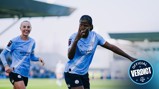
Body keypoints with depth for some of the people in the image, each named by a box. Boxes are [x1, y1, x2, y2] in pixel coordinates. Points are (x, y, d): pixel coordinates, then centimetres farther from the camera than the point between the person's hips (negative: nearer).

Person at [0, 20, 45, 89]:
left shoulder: (32, 42, 10)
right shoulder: (14, 41, -6)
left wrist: (38, 58, 0)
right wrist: (6, 65, -17)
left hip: (25, 73, 6)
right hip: (15, 72, -6)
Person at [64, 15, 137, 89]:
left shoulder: (95, 36, -3)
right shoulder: (74, 37, -15)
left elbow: (111, 47, 3)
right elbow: (70, 56, -27)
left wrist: (129, 57, 3)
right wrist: (76, 40, -39)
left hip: (84, 73, 6)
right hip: (72, 73, -6)